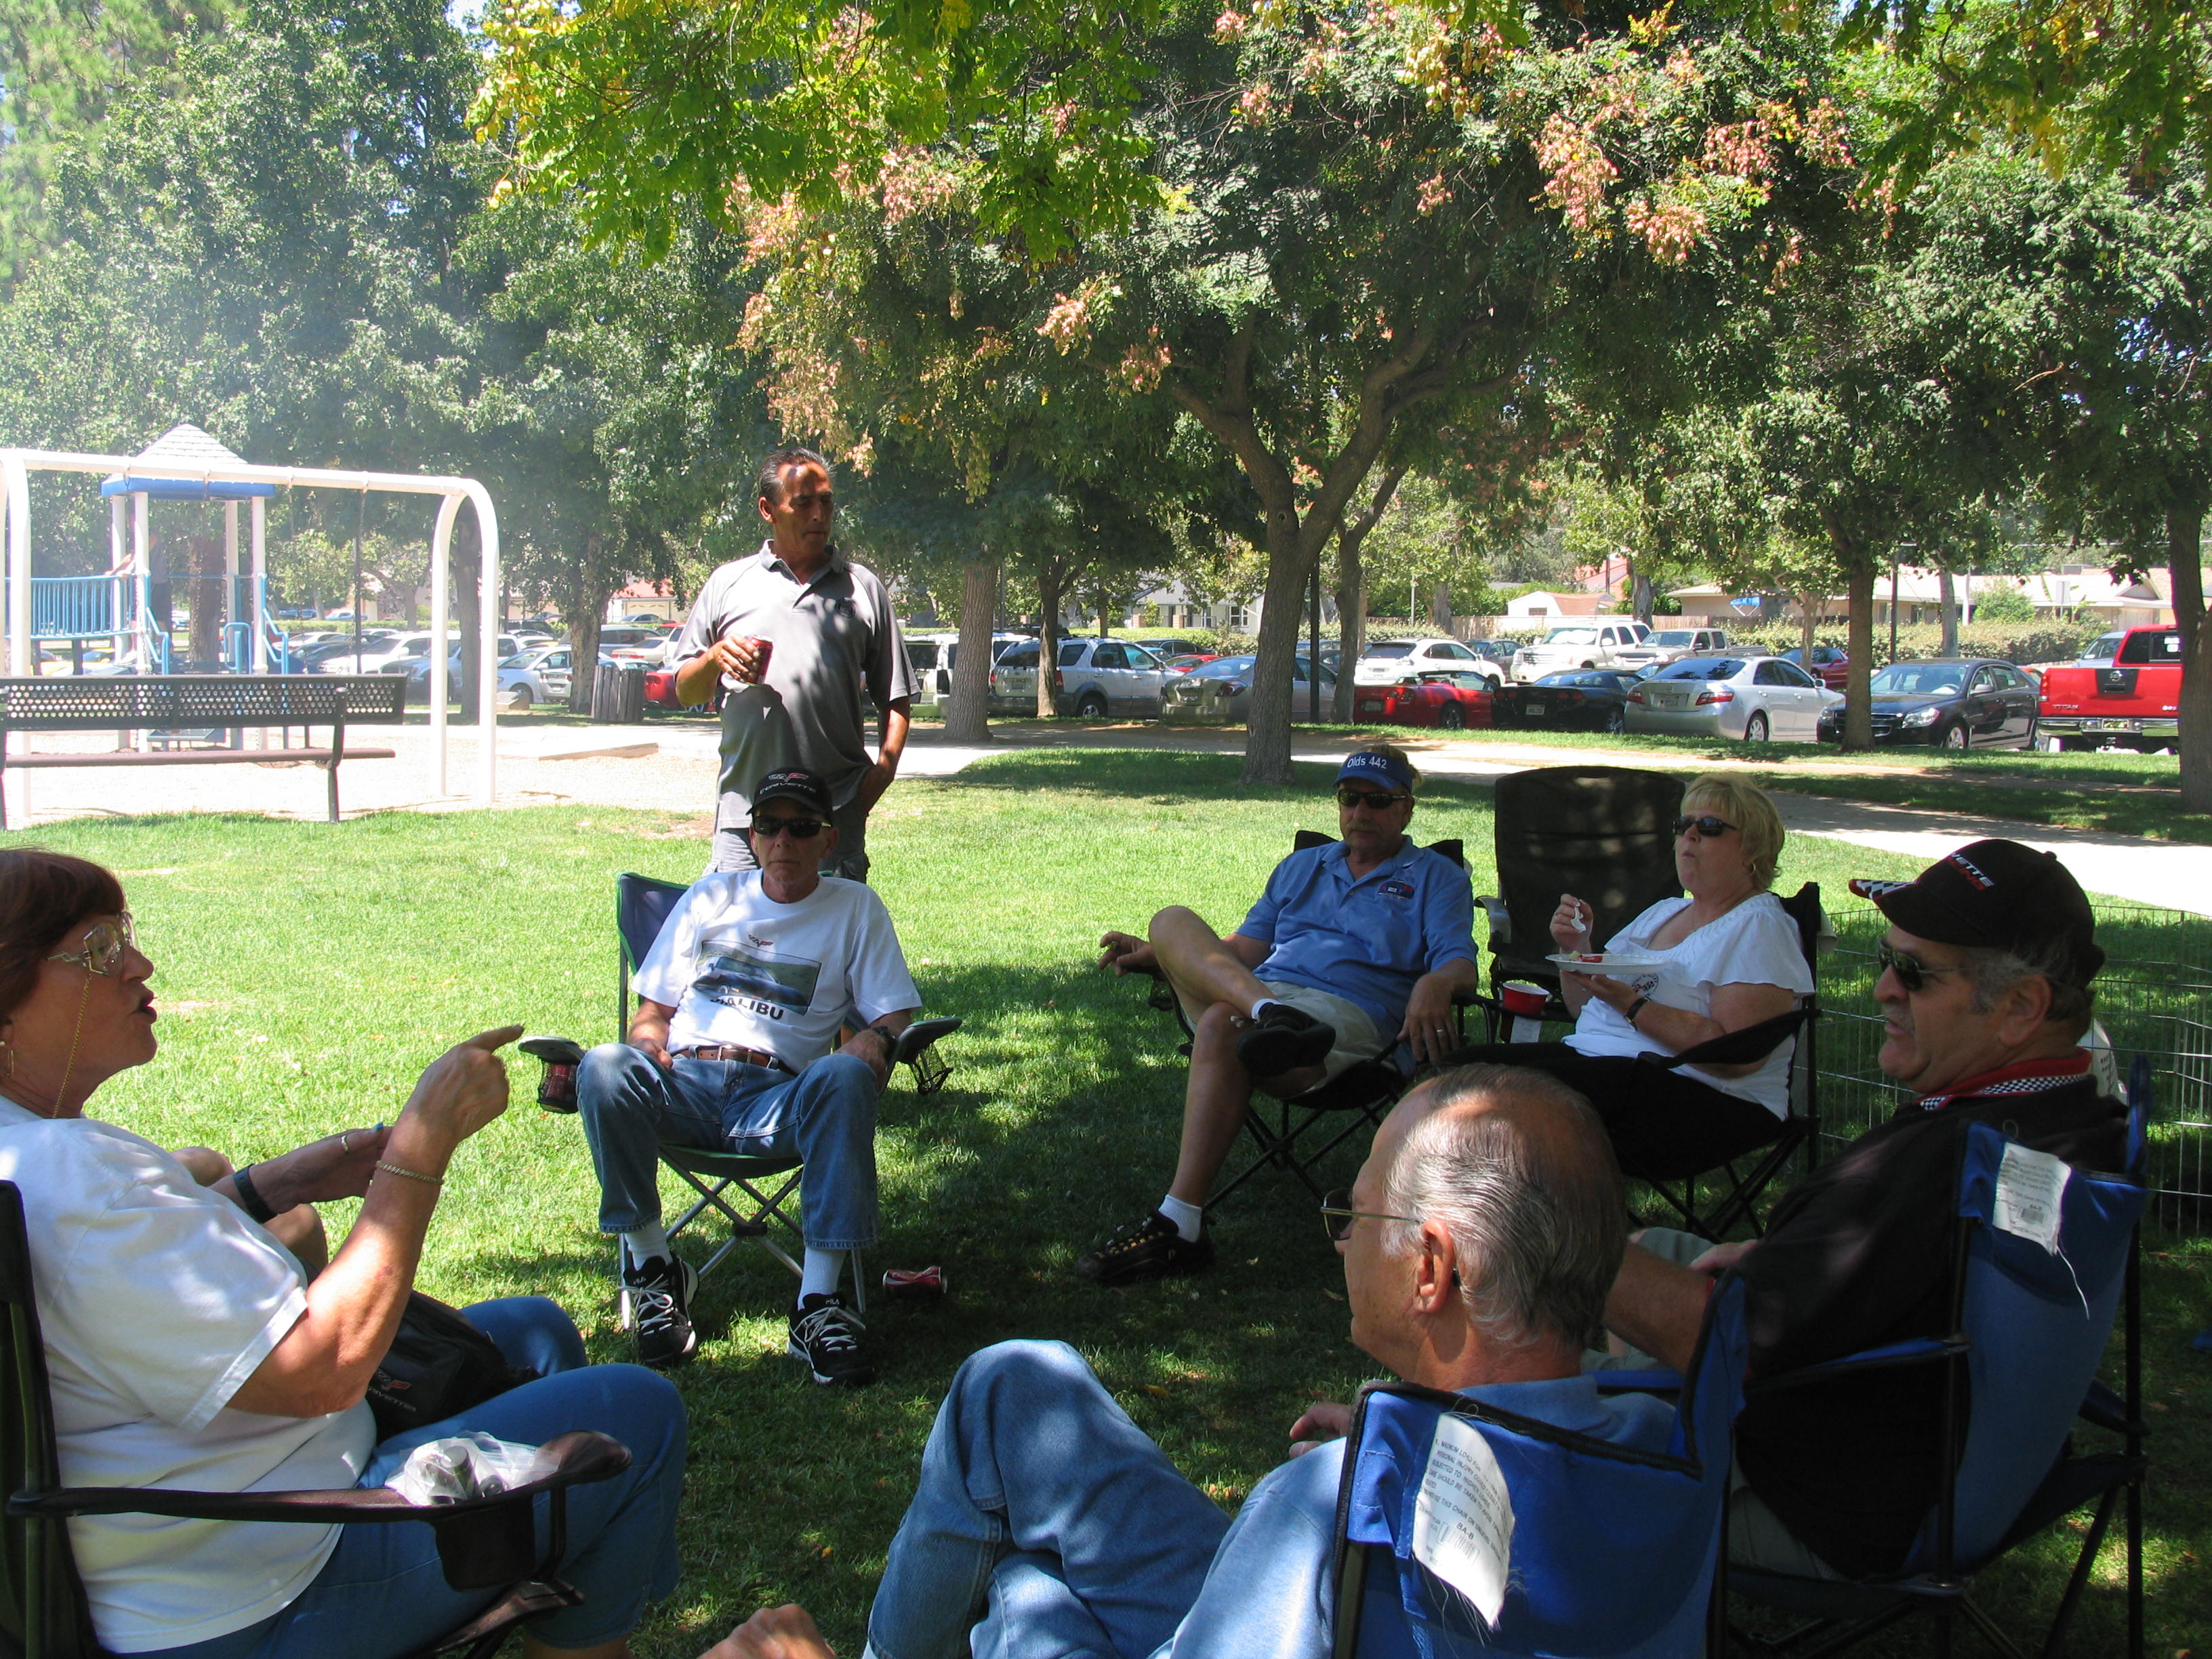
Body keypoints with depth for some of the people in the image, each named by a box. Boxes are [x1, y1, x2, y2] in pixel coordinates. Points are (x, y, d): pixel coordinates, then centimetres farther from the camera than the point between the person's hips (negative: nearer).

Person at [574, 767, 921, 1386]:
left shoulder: (855, 908, 17)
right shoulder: (712, 895, 23)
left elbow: (893, 1011, 11)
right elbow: (654, 1007, 22)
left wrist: (875, 1037, -14)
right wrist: (649, 1041, -2)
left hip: (774, 1099, -1)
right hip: (682, 1084, 2)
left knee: (845, 1078, -36)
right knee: (605, 1069, -32)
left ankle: (819, 1301, -34)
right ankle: (652, 1265, -16)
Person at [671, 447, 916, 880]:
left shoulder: (862, 588, 13)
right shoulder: (728, 584, 13)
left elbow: (896, 701, 12)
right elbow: (686, 690, 15)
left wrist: (879, 776, -3)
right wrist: (714, 658, -6)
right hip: (743, 812, 0)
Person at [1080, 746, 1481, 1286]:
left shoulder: (1436, 877, 17)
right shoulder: (1301, 867, 32)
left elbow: (1460, 962, 1)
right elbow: (1247, 946, 28)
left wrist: (1435, 984, -24)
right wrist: (1164, 956, 13)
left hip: (1349, 1013, -5)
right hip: (1261, 988, 6)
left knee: (1222, 1025, -36)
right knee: (1172, 920, -19)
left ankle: (1178, 1228, -41)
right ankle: (1272, 1018, -48)